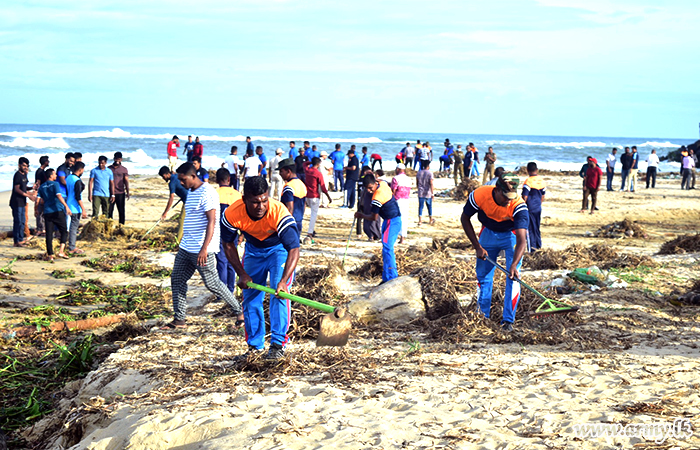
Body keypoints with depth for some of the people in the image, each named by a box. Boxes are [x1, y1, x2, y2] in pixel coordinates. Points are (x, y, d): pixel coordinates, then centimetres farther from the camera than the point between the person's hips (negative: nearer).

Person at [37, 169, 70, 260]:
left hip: (47, 212, 5)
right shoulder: (55, 184, -3)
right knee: (64, 231, 5)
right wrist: (66, 206, -24)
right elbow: (59, 195, -18)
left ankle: (50, 255, 4)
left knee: (49, 234, 5)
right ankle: (61, 251, -7)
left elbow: (40, 200, 10)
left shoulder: (42, 187, 13)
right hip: (57, 211, -5)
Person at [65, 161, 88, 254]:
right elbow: (78, 197, -21)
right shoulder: (77, 181, -19)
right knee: (74, 227, -4)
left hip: (70, 207, 9)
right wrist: (83, 210, -18)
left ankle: (72, 246, 23)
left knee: (72, 226, 17)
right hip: (75, 207, -9)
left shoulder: (68, 178, 10)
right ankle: (72, 248, 0)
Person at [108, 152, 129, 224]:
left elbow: (126, 181, 1)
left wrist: (127, 192, -9)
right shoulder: (109, 168, 9)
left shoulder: (124, 169, 6)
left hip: (120, 193, -1)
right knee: (109, 211, 2)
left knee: (122, 211, 0)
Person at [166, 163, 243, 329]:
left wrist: (204, 248, -27)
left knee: (212, 284, -3)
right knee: (177, 280, 8)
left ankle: (239, 310, 12)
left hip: (202, 250, -10)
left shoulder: (207, 192, -16)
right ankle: (179, 320, 15)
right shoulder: (190, 192, 14)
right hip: (186, 247, 10)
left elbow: (211, 222, -22)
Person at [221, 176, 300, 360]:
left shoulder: (279, 212, -38)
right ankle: (255, 345, 16)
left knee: (279, 292, -18)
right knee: (250, 298, 3)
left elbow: (293, 249, -41)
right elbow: (228, 244, -11)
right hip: (253, 250, 3)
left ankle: (278, 344, -11)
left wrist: (283, 280, -53)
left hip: (279, 248, -3)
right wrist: (242, 274, -16)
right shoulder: (232, 214, -29)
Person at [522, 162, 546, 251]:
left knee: (530, 227, 0)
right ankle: (538, 245, 22)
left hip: (530, 208, -6)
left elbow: (525, 196, -16)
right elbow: (543, 196, 13)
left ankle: (532, 246, -1)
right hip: (538, 208, 6)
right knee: (537, 227, 16)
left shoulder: (528, 181, -15)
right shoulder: (541, 180, 5)